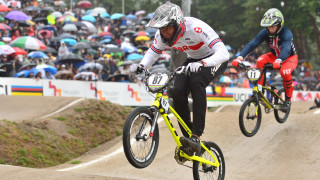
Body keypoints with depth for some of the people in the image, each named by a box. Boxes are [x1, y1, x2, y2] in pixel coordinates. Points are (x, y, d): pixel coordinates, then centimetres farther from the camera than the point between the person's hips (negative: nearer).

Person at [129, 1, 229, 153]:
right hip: (193, 61, 6)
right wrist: (141, 66, -20)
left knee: (196, 82, -34)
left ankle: (196, 137, -35)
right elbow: (153, 52, 2)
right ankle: (187, 136, -2)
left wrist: (201, 64, -59)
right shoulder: (162, 35, -17)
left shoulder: (196, 28, -35)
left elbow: (223, 53, -42)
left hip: (215, 60, -6)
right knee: (178, 92, -20)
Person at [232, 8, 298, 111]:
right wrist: (240, 58, -45)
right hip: (274, 55, 4)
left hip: (289, 57, -4)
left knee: (285, 72, -35)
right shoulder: (265, 33, -19)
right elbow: (252, 44, -29)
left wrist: (278, 61, -70)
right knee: (260, 61, -27)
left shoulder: (286, 34, -31)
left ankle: (288, 99, -13)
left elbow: (286, 49, -49)